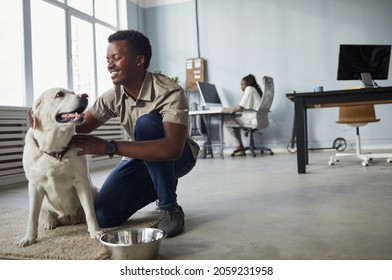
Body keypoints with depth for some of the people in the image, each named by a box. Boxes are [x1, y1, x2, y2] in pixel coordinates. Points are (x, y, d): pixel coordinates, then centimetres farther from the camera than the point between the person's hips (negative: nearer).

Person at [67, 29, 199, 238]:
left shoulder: (169, 93, -31)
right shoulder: (113, 97, -12)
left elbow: (172, 149, -44)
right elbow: (79, 129, -10)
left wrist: (108, 147, -46)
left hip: (178, 156, -5)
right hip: (141, 157, 5)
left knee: (146, 123, -35)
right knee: (104, 216, -12)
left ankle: (170, 207, -20)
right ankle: (157, 188, 16)